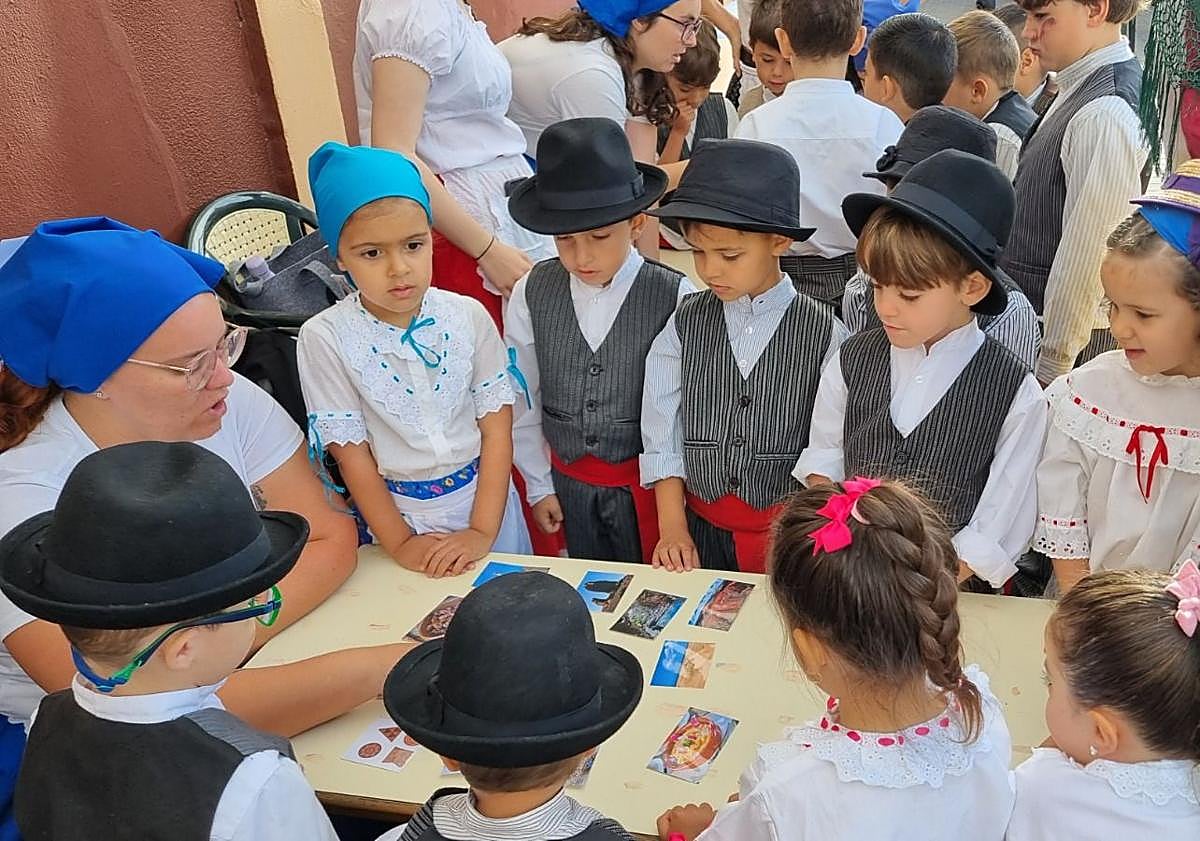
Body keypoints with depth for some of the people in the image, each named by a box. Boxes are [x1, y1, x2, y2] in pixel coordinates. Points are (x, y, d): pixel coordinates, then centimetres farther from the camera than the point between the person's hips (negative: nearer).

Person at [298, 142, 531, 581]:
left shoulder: (468, 316, -10)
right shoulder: (325, 338, -15)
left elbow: (496, 428, -9)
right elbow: (351, 451, -11)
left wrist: (482, 532, -15)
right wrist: (400, 544, -11)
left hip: (485, 496, 2)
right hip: (397, 511, -1)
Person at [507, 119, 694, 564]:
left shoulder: (675, 298, -17)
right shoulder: (532, 294, -8)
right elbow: (523, 399, 2)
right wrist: (539, 485, 8)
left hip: (645, 485, -3)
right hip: (568, 483, 3)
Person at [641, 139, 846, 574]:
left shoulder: (823, 332, -10)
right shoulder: (685, 324, -5)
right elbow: (663, 435, -1)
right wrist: (672, 529, -4)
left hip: (792, 532, -1)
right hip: (701, 526, 2)